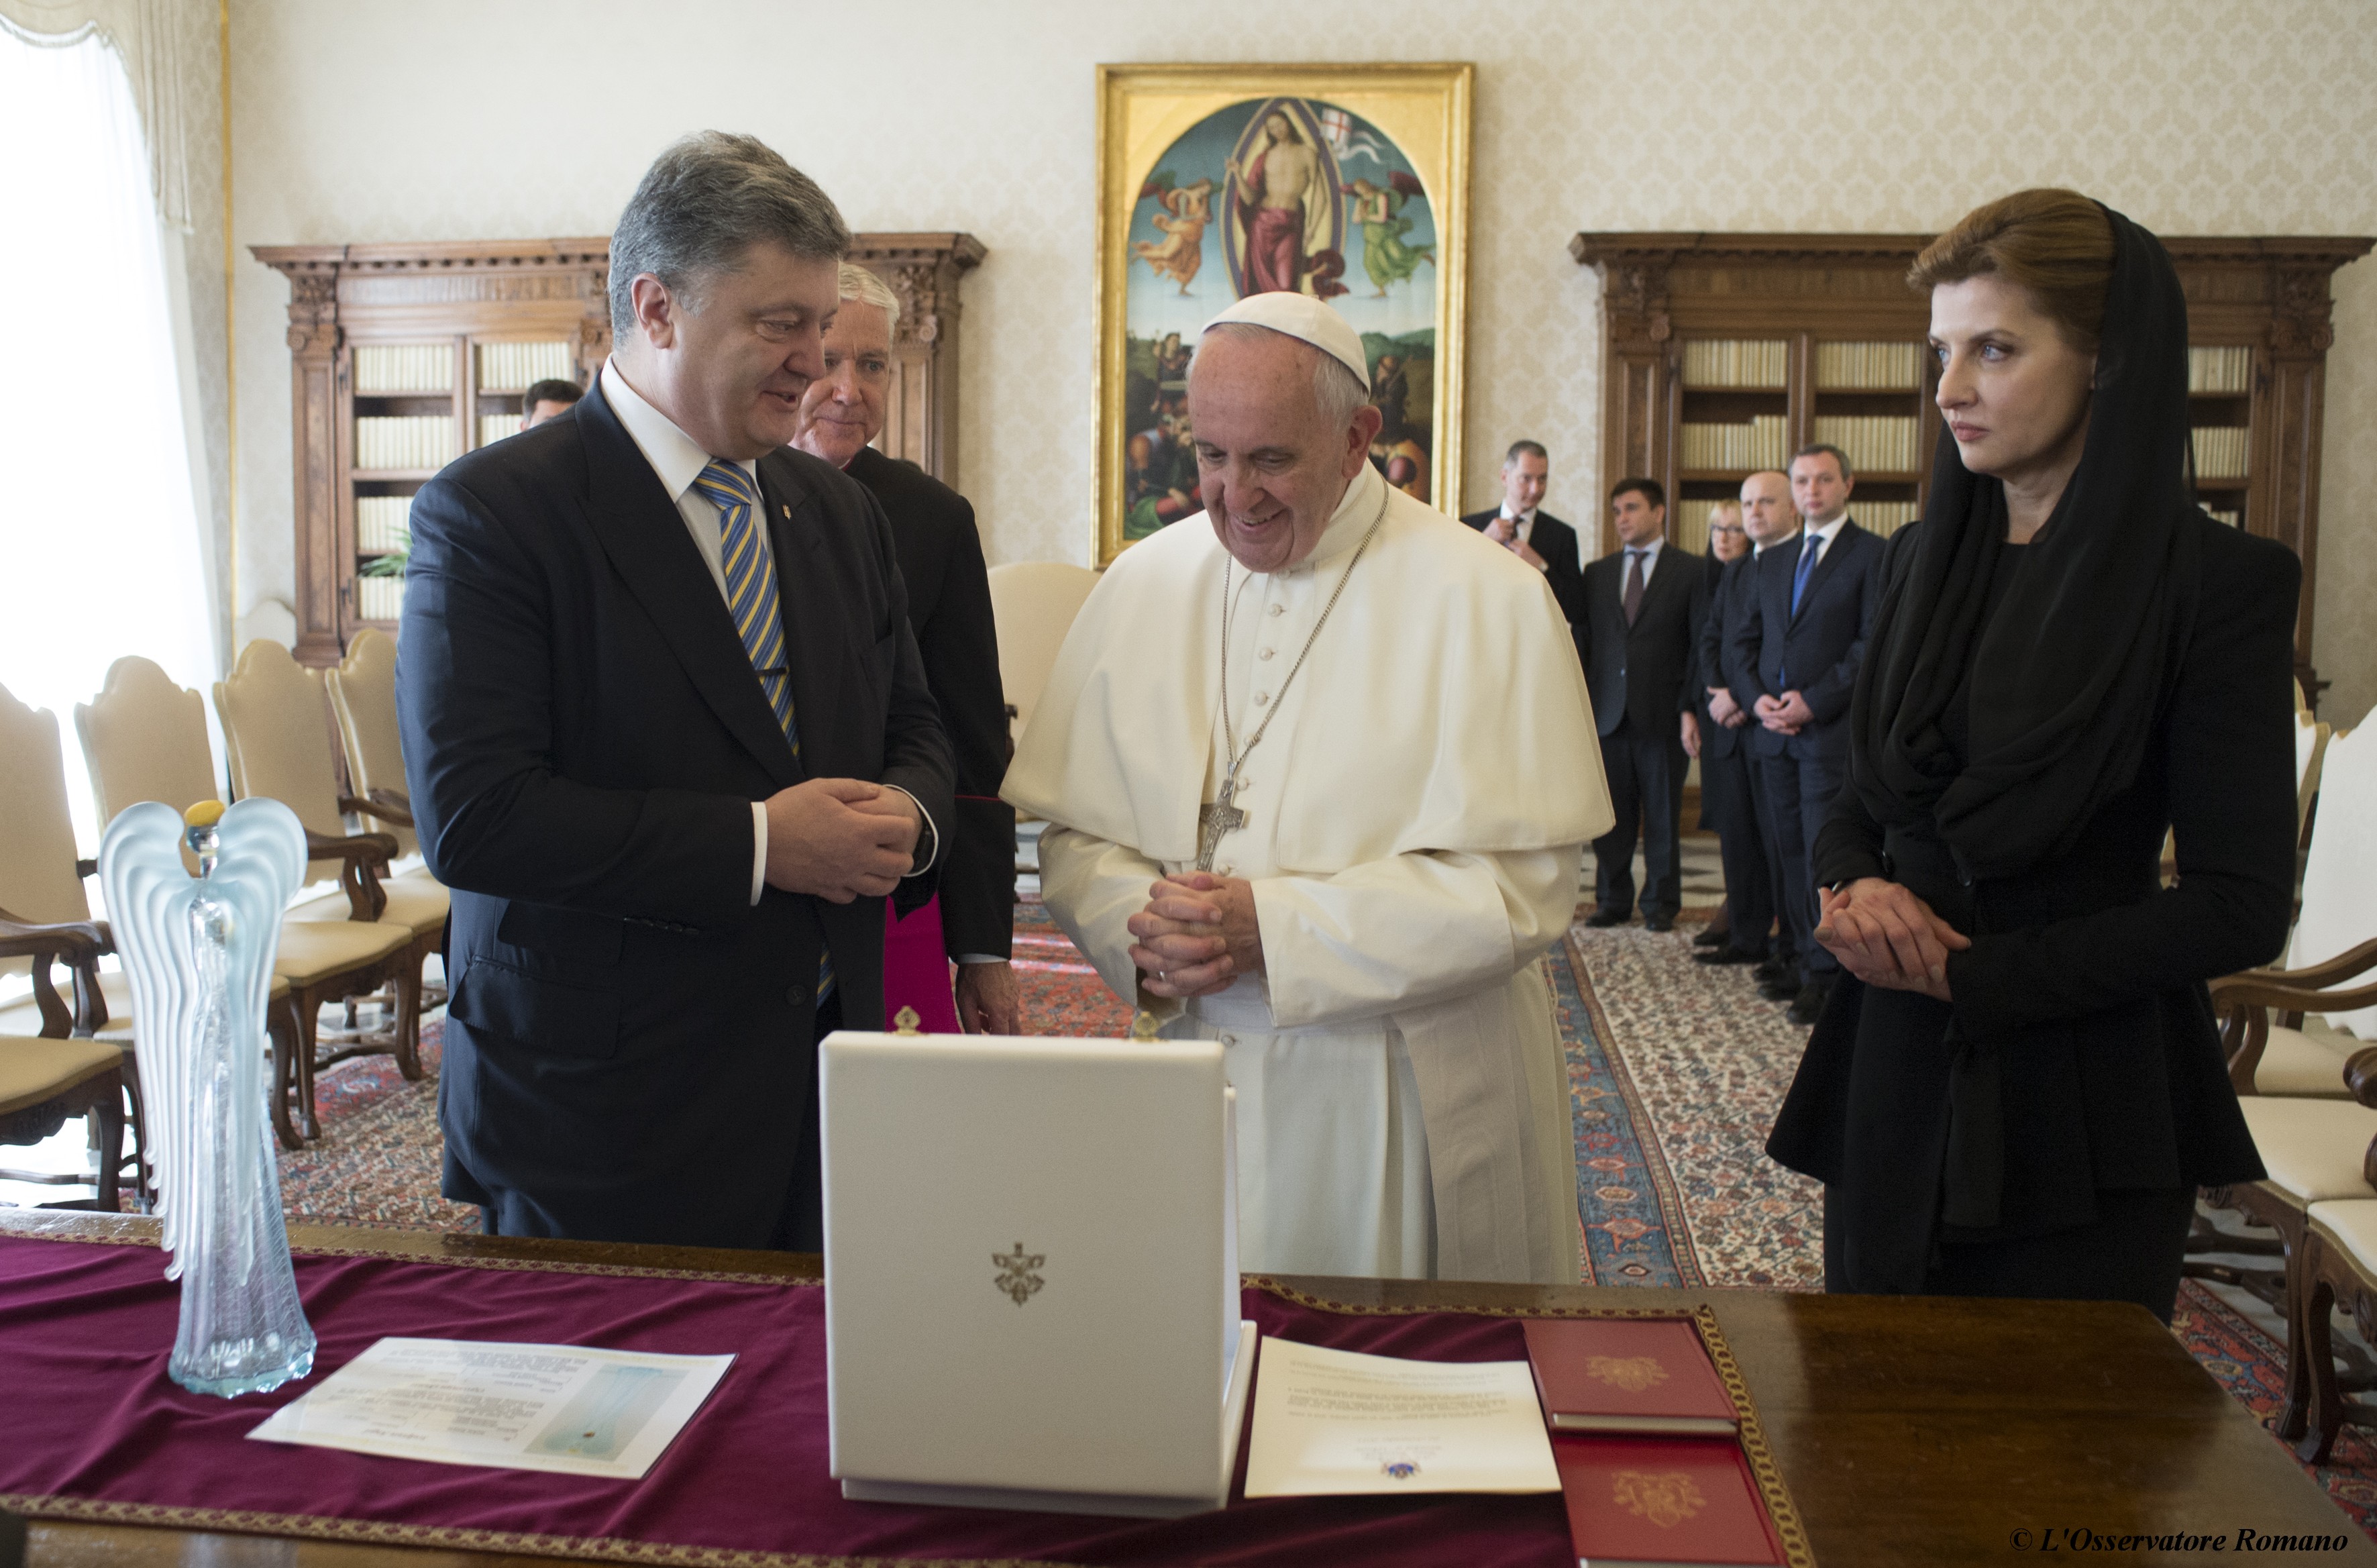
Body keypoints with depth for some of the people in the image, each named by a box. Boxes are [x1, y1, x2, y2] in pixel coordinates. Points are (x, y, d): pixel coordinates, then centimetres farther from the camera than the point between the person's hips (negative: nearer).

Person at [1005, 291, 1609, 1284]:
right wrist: (1143, 932, -15)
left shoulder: (1488, 602, -9)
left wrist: (1275, 928, -20)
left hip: (1410, 1115, -3)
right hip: (1198, 1084, 3)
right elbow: (1074, 835, 6)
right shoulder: (1143, 586, 4)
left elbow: (1523, 886, -14)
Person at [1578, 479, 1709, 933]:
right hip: (1607, 712, 3)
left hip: (1663, 713, -3)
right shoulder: (1597, 573, 14)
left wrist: (1691, 708, -9)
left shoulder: (1689, 571, 4)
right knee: (1611, 815, 5)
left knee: (1663, 814, 3)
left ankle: (1661, 904, 12)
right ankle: (1613, 901, 15)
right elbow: (1581, 642, 12)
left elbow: (1702, 645, -1)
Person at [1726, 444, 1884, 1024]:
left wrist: (1814, 700, -14)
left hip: (1832, 731, -6)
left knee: (1824, 853, -6)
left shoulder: (1873, 555, -1)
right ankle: (1797, 958, 17)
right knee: (1787, 851, 8)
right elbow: (1743, 639, 17)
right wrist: (1756, 698, -1)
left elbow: (1875, 644, -10)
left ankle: (1825, 972, 1)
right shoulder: (1774, 561, 18)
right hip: (1773, 731, 6)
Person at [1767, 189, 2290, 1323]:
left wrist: (1980, 976, -14)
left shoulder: (2220, 581, -8)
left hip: (2084, 1113, -4)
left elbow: (2243, 906, -11)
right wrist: (1855, 888, -9)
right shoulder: (1929, 561, 9)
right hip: (1896, 1084, 5)